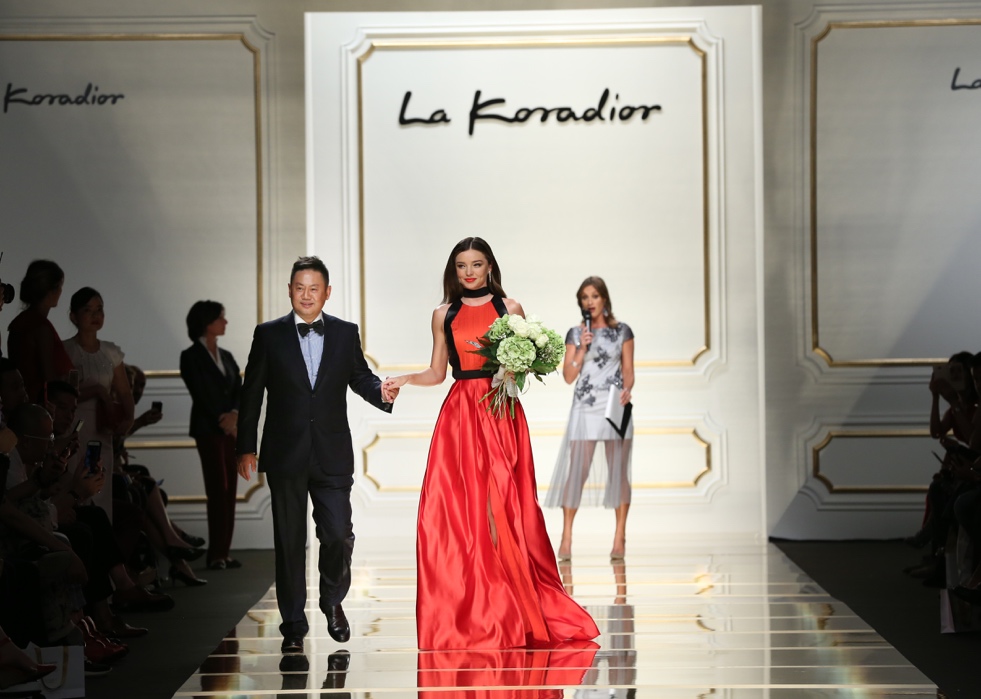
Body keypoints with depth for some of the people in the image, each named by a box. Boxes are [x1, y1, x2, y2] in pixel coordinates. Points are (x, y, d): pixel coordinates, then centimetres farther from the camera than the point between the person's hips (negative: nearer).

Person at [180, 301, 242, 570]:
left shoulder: (226, 356, 17)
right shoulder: (191, 357, -2)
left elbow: (239, 390, 8)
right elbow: (201, 394, -11)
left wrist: (234, 414, -11)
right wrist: (222, 420, -14)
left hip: (231, 429, 6)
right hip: (208, 429, -6)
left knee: (229, 491, 2)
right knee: (218, 489, -9)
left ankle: (224, 552, 4)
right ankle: (216, 554, -5)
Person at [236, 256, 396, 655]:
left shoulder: (346, 334, 7)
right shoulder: (269, 335, 2)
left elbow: (360, 378, 10)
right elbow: (251, 395, 3)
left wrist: (382, 393, -14)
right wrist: (245, 448, 0)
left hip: (332, 454, 1)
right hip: (285, 455, -1)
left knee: (338, 534, -4)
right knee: (289, 541, 5)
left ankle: (333, 601, 25)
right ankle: (293, 626, 15)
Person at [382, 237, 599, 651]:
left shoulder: (509, 309, 8)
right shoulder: (444, 315, 13)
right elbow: (436, 372, 15)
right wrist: (403, 380, -1)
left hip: (500, 412, -2)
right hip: (460, 414, 2)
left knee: (501, 506, -6)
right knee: (455, 508, -5)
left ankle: (510, 612, 0)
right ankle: (468, 613, 1)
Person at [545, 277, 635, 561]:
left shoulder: (622, 331, 7)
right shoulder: (575, 334, 7)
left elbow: (628, 370, 6)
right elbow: (569, 376, 3)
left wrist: (627, 389, -14)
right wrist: (582, 349, -10)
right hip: (584, 409, 0)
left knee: (618, 472, 1)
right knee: (576, 471, -6)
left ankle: (619, 539, 7)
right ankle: (566, 538, 1)